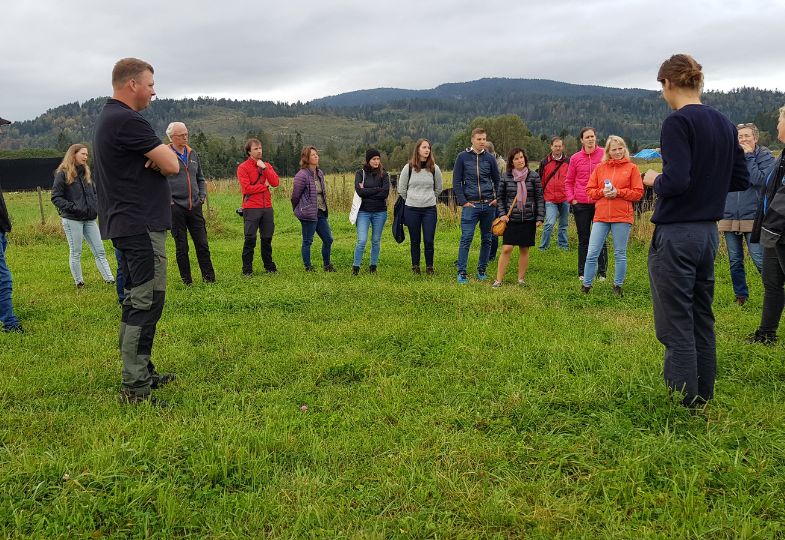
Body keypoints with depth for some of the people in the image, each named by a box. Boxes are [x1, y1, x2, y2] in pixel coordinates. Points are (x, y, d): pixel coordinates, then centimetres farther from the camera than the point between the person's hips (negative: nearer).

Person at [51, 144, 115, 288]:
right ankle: (79, 282, 13)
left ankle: (110, 279, 4)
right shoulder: (63, 174, -6)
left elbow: (94, 192, 22)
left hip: (89, 219, 6)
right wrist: (72, 207, -18)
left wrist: (96, 206, 5)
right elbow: (55, 197, -8)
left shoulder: (86, 172, 13)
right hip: (72, 220, -6)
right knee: (75, 253, 3)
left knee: (99, 251, 3)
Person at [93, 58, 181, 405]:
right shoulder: (127, 121, -16)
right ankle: (135, 389, -7)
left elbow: (157, 161, 17)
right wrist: (164, 154, 3)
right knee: (147, 304, -9)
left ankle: (140, 371, 26)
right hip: (141, 226, -11)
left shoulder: (107, 117, 18)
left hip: (124, 225, 11)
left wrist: (154, 158, -5)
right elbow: (171, 165, -17)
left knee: (136, 301, 16)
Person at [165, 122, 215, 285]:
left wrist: (202, 195, 11)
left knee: (202, 244, 6)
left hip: (195, 207, 4)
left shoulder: (192, 154, 13)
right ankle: (186, 281, 12)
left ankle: (209, 278, 13)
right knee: (181, 247, 4)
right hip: (176, 208, -4)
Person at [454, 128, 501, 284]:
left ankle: (482, 270, 20)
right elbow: (456, 181, 0)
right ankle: (461, 272, -2)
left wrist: (497, 198, 2)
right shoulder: (463, 157, 1)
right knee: (466, 238, -7)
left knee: (487, 239, 8)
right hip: (470, 205, -3)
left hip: (489, 205, 3)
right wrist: (463, 201, -8)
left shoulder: (490, 158, 8)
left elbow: (497, 180, 15)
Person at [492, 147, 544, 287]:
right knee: (506, 249, -6)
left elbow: (540, 198, 1)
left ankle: (521, 279, 19)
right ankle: (498, 280, 1)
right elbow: (500, 198, 9)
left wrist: (540, 217, -4)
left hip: (528, 219, 0)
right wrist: (502, 214, -3)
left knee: (524, 250, 8)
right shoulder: (506, 178, 1)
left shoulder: (534, 176, 0)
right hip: (511, 219, 0)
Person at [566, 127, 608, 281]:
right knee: (583, 240, 8)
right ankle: (582, 273, 15)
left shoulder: (604, 154, 0)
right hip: (581, 205, 2)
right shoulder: (575, 158, 5)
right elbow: (568, 182, 11)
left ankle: (602, 273, 11)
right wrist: (571, 199, 0)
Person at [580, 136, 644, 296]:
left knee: (620, 254, 7)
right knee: (592, 253, 1)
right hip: (601, 216, 2)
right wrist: (602, 192, -9)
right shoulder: (600, 168, 10)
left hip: (622, 217, -2)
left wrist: (618, 192, -12)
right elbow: (589, 190, 9)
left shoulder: (631, 168, 3)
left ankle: (618, 286, 20)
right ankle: (586, 285, 13)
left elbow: (638, 193, -1)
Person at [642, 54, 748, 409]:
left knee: (676, 326, -1)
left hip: (676, 233, -8)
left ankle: (683, 404, 6)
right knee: (702, 320, 17)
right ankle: (703, 399, 27)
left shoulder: (677, 122, -14)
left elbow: (675, 182, -23)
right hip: (709, 232, 8)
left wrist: (654, 180, -4)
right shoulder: (725, 124, 10)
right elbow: (740, 179, 13)